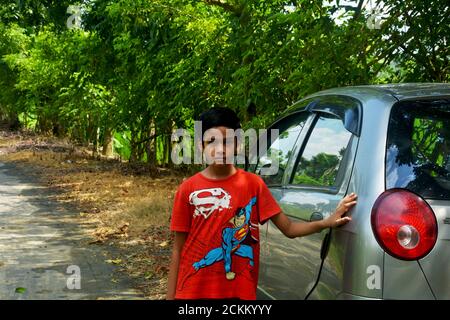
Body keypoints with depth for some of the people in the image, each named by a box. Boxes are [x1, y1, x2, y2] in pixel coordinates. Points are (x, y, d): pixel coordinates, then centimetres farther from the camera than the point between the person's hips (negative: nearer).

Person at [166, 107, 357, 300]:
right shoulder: (188, 189, -2)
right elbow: (178, 249, 0)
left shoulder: (253, 184, 0)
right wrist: (170, 296, -3)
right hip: (193, 291, 0)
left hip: (240, 292, 1)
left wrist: (326, 223, -15)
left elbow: (289, 229, 1)